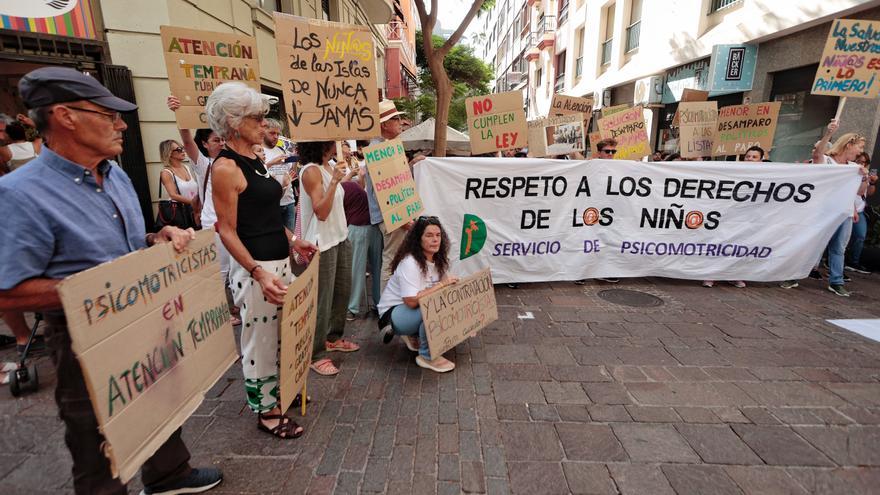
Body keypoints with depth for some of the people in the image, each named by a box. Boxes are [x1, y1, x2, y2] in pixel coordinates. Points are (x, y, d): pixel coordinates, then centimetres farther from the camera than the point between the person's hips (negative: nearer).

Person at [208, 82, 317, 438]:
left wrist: (293, 241, 15)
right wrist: (259, 273, -26)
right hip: (254, 266, -9)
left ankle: (279, 391, 39)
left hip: (279, 261, 9)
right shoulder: (225, 167, -15)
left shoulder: (254, 161, 11)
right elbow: (227, 231, -17)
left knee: (282, 334, 19)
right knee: (260, 339, 5)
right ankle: (265, 410, 23)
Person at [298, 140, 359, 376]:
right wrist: (334, 181, -27)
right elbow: (321, 212, -23)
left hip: (340, 238, 9)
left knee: (343, 291, 17)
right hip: (322, 243, -9)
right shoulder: (311, 171, -15)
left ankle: (333, 338, 35)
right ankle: (316, 355, 11)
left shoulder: (329, 167, 10)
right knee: (322, 299, -3)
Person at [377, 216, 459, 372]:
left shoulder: (438, 260, -2)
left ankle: (413, 336, 10)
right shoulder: (410, 263, -26)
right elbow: (412, 301, -35)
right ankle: (427, 356, -11)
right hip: (393, 313, -8)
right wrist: (441, 284, -30)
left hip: (415, 311, 8)